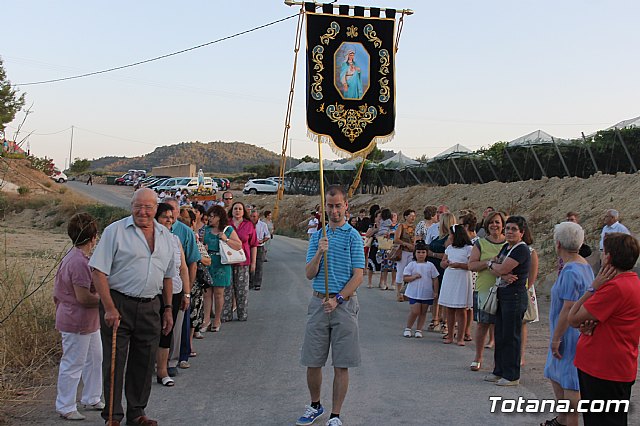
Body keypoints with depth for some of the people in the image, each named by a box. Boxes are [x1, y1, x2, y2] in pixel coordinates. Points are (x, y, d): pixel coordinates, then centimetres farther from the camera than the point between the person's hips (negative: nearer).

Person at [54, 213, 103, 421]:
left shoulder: (71, 257, 9)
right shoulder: (80, 262, -24)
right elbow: (83, 297, -27)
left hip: (88, 322, 11)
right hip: (77, 323, -11)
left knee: (95, 358, 20)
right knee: (72, 365, 2)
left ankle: (92, 399, 34)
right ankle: (65, 407, 15)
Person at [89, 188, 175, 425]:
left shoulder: (165, 236, 11)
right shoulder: (115, 231, -6)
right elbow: (98, 272, -10)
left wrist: (168, 309, 15)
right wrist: (109, 308, -16)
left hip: (150, 307, 5)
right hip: (118, 305, -5)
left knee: (145, 363, 11)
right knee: (114, 362, 2)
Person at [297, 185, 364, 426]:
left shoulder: (353, 236, -2)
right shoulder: (317, 237, 9)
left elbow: (358, 276, -6)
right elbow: (309, 274, 3)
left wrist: (337, 300, -14)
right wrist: (319, 253, -15)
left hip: (344, 304, -3)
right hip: (319, 303, 3)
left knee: (341, 365, 2)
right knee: (312, 362, 8)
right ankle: (315, 406, 28)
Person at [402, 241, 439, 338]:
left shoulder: (430, 265, 3)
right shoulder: (411, 265, 0)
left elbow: (435, 279, 7)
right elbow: (405, 278, -1)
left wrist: (436, 292, 3)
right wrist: (414, 277, -17)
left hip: (427, 293, 2)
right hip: (414, 293, -2)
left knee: (423, 312, 7)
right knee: (415, 311, -7)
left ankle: (419, 330, 17)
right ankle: (407, 328, 10)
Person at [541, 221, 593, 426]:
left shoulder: (570, 272, -23)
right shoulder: (584, 265, 9)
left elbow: (568, 309, -24)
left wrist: (556, 338, -18)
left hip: (570, 335, -11)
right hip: (575, 332, 11)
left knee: (569, 384, -1)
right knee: (556, 375, 21)